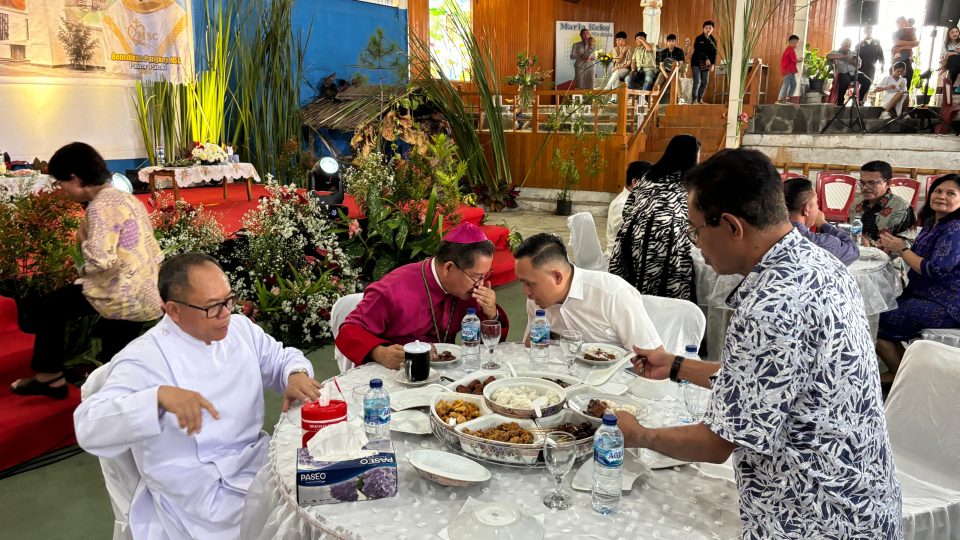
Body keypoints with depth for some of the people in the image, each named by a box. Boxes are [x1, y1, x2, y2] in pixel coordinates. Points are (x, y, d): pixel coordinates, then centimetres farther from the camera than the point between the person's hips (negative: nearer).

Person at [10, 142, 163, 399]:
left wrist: (83, 239, -5)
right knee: (115, 364, 21)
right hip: (147, 296, 9)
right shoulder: (123, 197, 16)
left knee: (49, 306, 10)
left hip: (125, 297, -9)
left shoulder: (101, 206, -14)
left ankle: (50, 377, 22)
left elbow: (100, 260, -26)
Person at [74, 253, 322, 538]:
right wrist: (159, 396, -43)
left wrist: (296, 374, -8)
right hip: (201, 498, -7)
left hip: (260, 461, 7)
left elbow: (282, 357, 17)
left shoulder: (240, 328, 4)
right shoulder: (144, 359, -16)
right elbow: (89, 428, -26)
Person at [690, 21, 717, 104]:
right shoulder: (699, 38, -5)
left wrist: (712, 64, -4)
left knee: (704, 83, 4)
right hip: (696, 63, -5)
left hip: (706, 64, 5)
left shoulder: (713, 40, 8)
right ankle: (694, 99, -10)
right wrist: (706, 59, -24)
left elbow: (714, 53, 8)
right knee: (697, 81, -14)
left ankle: (700, 99, 16)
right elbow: (698, 50, -15)